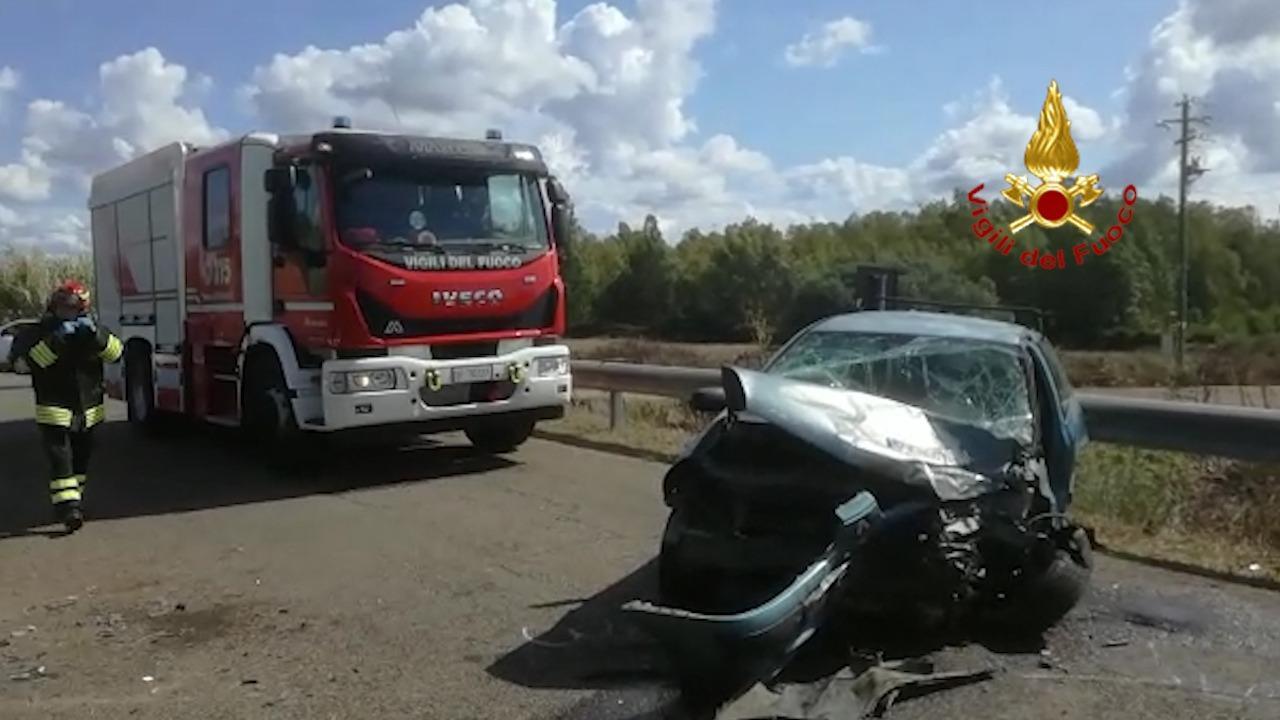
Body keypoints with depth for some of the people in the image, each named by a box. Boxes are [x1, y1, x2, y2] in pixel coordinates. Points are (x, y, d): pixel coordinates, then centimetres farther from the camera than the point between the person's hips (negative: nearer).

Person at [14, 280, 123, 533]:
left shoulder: (90, 330, 6)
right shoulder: (41, 331, -3)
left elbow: (117, 352, -9)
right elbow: (32, 356, -22)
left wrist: (97, 336, -26)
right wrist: (57, 340, -34)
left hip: (88, 410, 4)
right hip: (54, 412, -4)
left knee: (82, 458, 16)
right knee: (60, 458, -12)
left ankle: (75, 500, 33)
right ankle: (67, 508, -17)